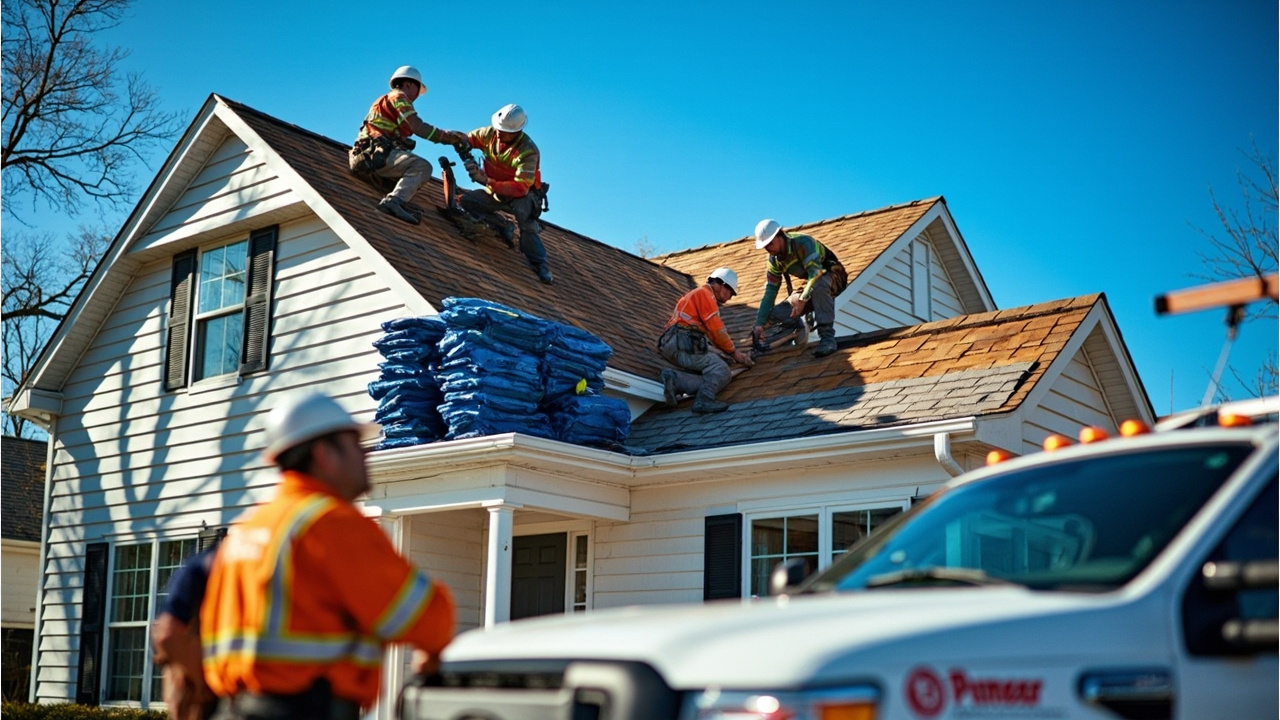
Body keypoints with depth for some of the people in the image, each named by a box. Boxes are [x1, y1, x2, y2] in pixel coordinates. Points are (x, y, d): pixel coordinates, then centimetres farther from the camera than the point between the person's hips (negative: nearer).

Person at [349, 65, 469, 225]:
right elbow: (418, 127, -9)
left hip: (369, 157, 10)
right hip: (377, 153, -10)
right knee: (422, 167, -22)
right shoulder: (398, 97, 4)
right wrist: (447, 136, -3)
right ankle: (394, 200, -42)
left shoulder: (385, 100, 34)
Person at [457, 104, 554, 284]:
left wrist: (487, 181, -46)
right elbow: (470, 138, 4)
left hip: (523, 195, -6)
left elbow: (521, 188, -39)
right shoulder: (491, 133, -15)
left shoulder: (528, 152, -32)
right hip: (496, 192, 6)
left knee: (522, 208, -39)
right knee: (466, 200, -16)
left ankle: (539, 264, -33)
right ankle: (504, 228, 4)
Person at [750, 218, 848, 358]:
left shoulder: (803, 242, -26)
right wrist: (760, 323, -11)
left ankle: (827, 337, -36)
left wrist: (803, 299, -43)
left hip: (833, 279, -6)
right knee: (775, 315, -15)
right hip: (811, 287, 6)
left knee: (818, 283, -44)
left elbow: (816, 272, -37)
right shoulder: (774, 259, -4)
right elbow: (770, 291, -4)